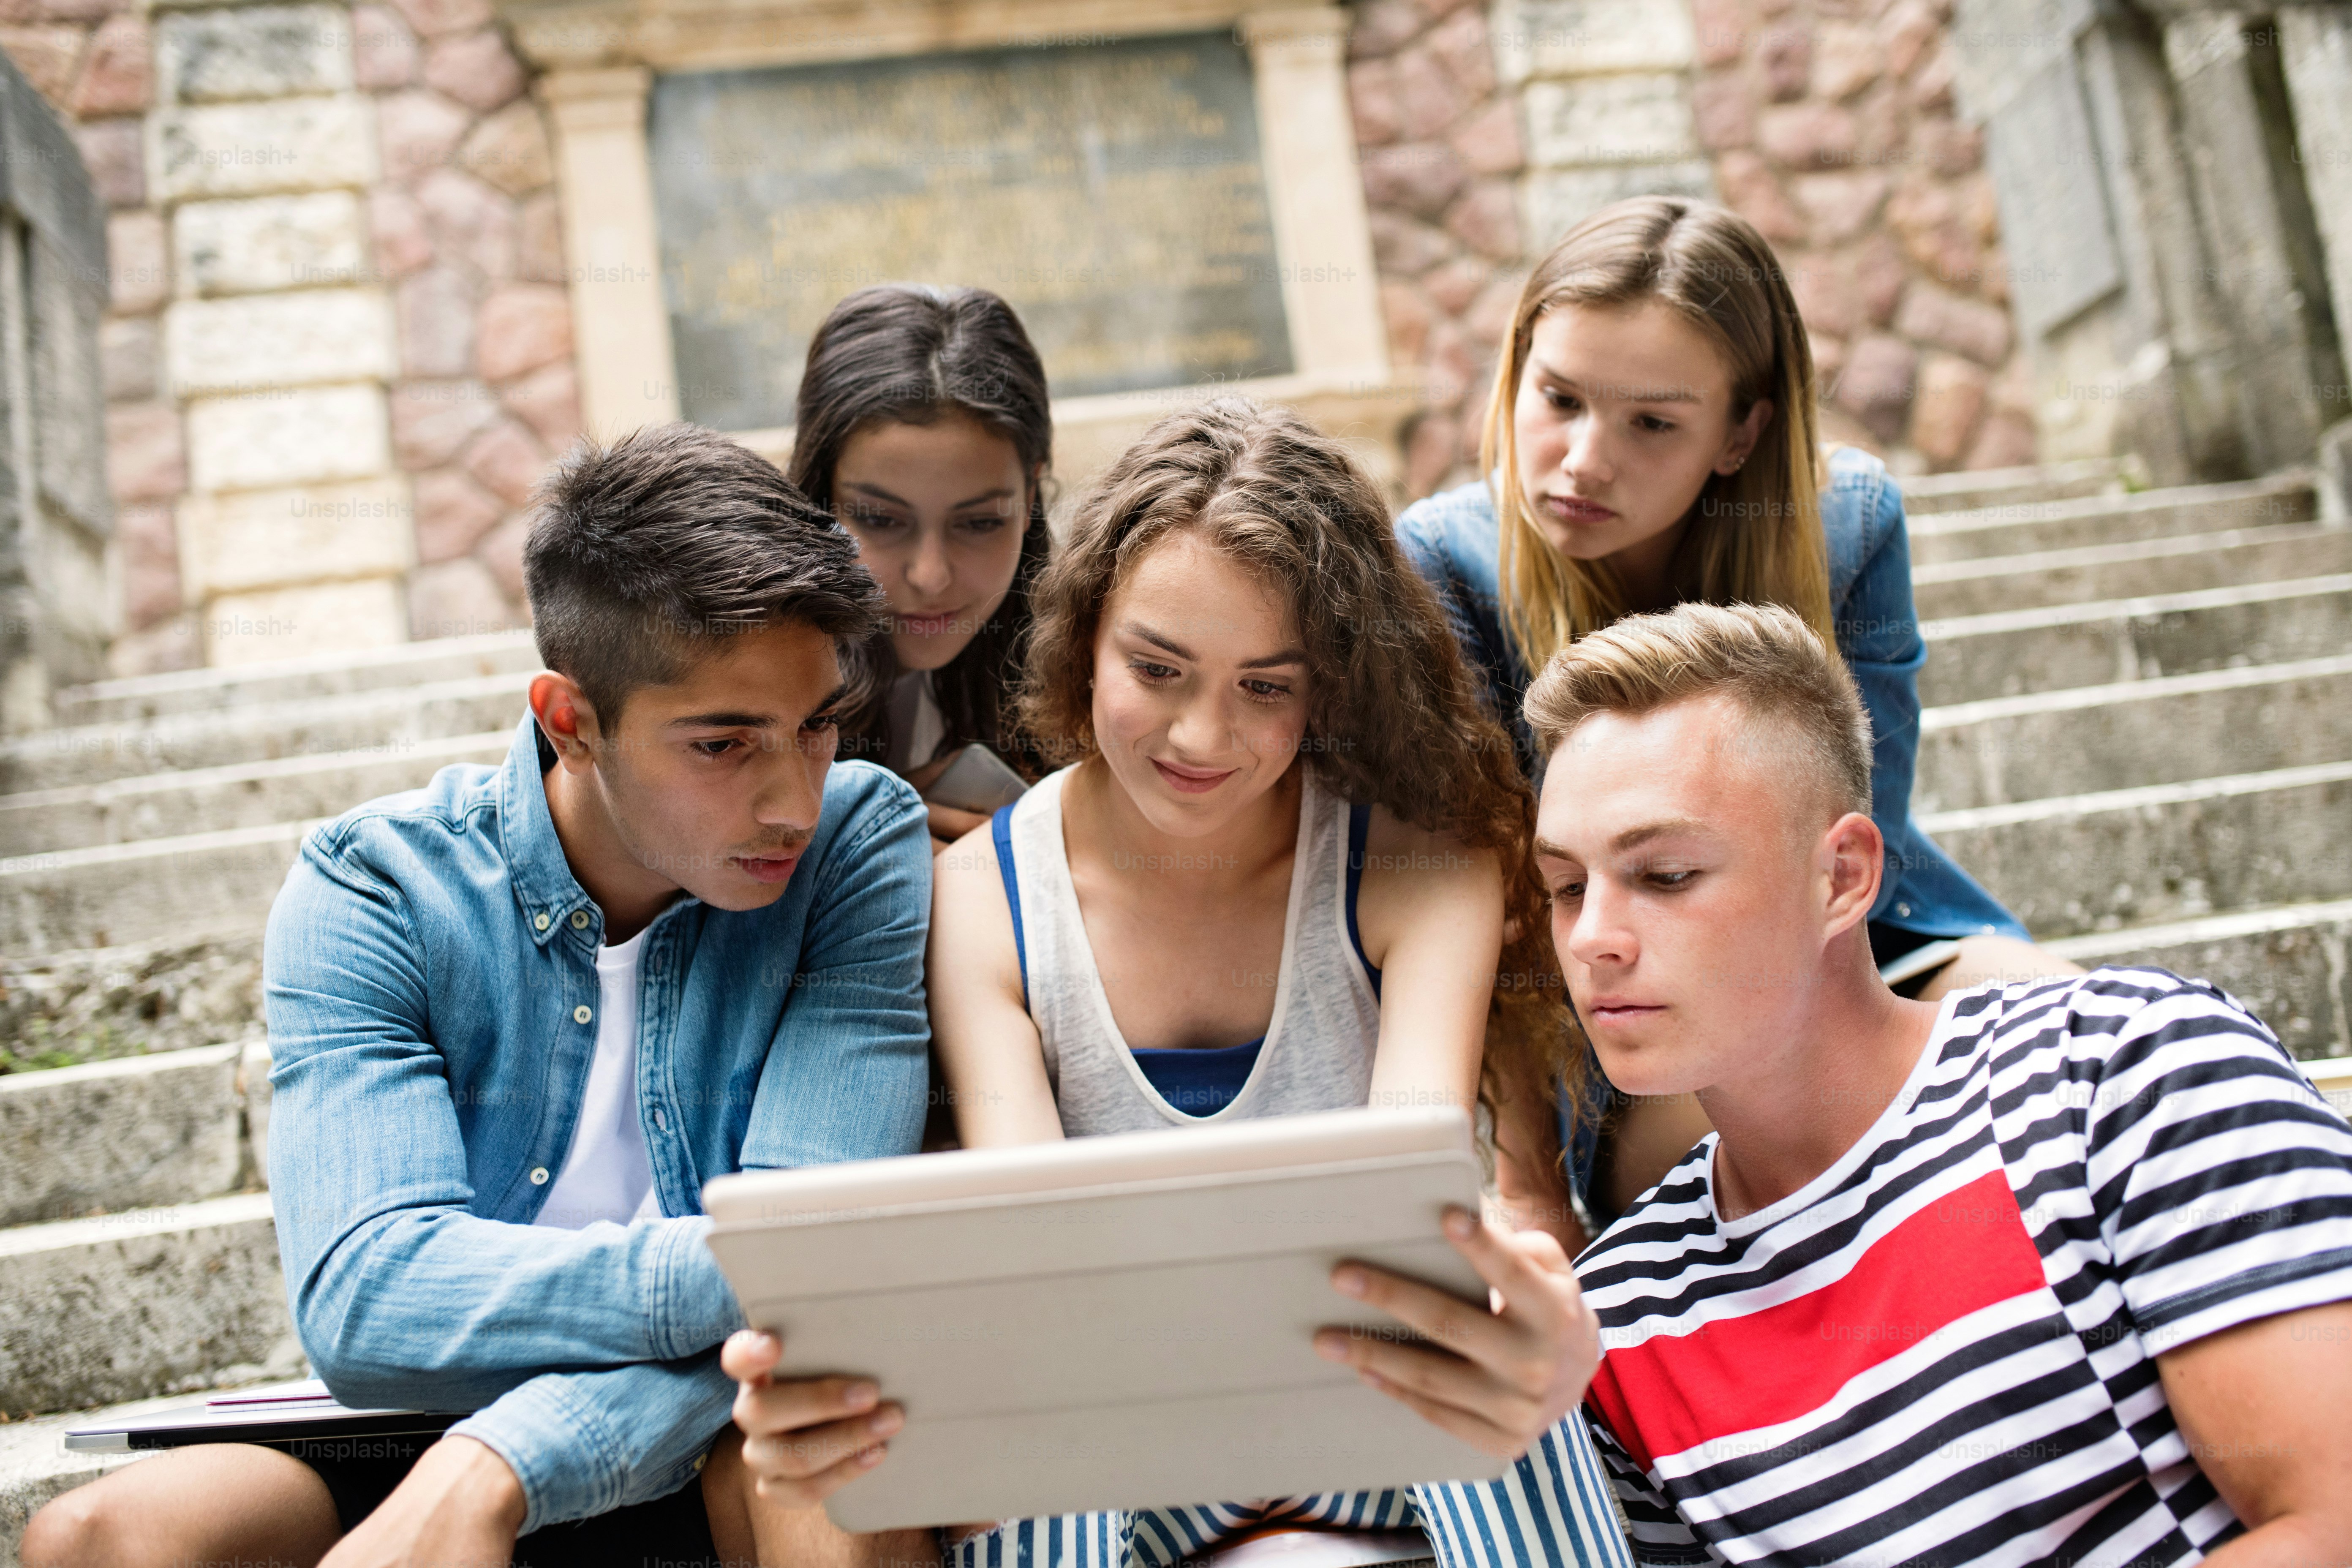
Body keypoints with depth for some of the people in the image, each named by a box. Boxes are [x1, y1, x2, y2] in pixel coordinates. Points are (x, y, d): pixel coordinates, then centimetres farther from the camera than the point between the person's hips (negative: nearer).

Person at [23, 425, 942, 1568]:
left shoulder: (859, 844, -8)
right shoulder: (370, 888, -7)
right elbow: (361, 1298, -19)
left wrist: (491, 1472, -32)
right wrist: (731, 1270, -35)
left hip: (715, 1463, -1)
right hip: (417, 1451, 2)